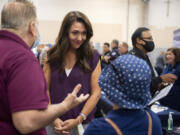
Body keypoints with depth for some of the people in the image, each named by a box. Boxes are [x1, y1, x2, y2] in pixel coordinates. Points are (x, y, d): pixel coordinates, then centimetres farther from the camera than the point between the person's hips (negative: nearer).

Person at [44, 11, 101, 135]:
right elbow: (45, 89, 0)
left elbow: (96, 93, -6)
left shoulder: (93, 57, -5)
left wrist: (78, 120, -13)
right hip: (55, 123, 2)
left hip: (82, 124, -1)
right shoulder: (53, 56, 0)